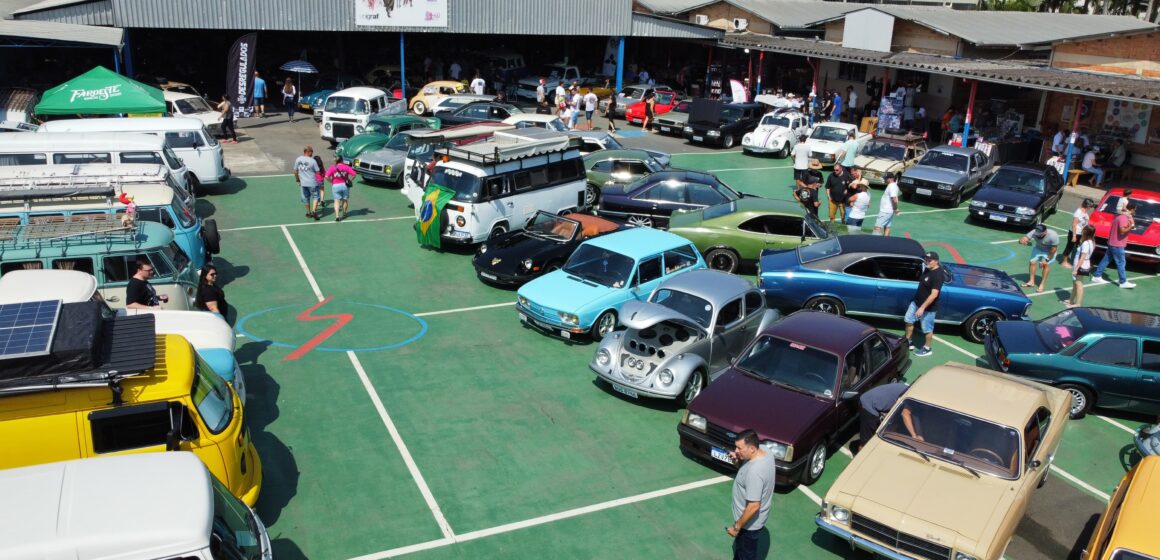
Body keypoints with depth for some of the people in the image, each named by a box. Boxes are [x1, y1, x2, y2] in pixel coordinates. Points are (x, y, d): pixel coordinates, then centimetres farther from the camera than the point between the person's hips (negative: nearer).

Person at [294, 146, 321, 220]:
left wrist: (297, 180, 19)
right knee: (315, 196, 9)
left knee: (305, 198, 17)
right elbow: (318, 172, -11)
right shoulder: (312, 161, -15)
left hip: (303, 183, 4)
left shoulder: (298, 160, -1)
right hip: (312, 183, -4)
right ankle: (314, 211, -7)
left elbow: (295, 171, 7)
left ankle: (309, 213, 28)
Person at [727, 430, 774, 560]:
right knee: (740, 546, 31)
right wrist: (740, 459, -9)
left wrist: (736, 527, -21)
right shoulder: (765, 452, -11)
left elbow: (754, 506, -33)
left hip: (750, 523, -9)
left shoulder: (754, 472, -38)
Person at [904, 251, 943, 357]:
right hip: (916, 302, 9)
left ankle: (926, 349, 28)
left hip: (928, 307, -9)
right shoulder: (928, 269, 0)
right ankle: (909, 342, 34)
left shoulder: (937, 275, -29)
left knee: (927, 329, 9)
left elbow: (934, 295, -31)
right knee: (908, 320, 18)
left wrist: (922, 307, -31)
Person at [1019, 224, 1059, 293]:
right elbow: (1023, 239, -38)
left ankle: (1042, 284, -12)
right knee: (1032, 262, -1)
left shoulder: (1053, 236, -36)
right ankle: (1031, 281, 16)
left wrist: (1046, 260, -22)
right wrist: (1022, 240, -63)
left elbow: (1053, 249, -26)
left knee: (1045, 264, -18)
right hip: (1038, 248, 4)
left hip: (1049, 251, -4)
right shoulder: (1034, 232, -30)